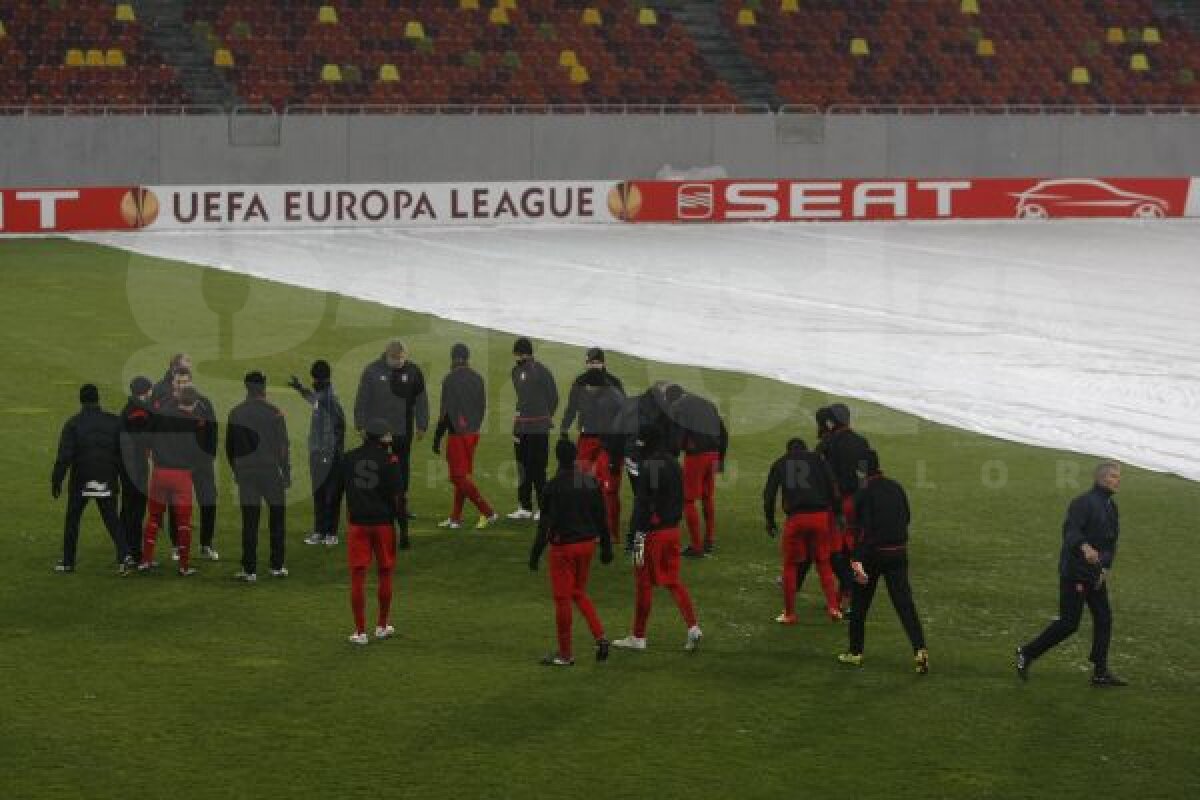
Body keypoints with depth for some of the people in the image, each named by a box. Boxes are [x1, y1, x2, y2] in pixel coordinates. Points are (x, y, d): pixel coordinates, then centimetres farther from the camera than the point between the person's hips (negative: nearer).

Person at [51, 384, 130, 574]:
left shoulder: (73, 424, -8)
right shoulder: (113, 422, 1)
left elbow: (64, 457, -12)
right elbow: (123, 452, 2)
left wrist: (56, 481, -7)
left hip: (81, 481, -2)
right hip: (107, 481, 2)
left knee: (72, 519, 13)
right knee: (111, 519, 8)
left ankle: (68, 561, 17)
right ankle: (123, 554, -12)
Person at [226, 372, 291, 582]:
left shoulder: (236, 414, 3)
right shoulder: (274, 413, -6)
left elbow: (230, 446, 9)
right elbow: (283, 447, -5)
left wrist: (236, 471, 20)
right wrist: (287, 475, 2)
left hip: (245, 472, 2)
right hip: (271, 471, -2)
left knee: (249, 521, 2)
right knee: (277, 517, 11)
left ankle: (249, 570, 0)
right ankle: (277, 566, 13)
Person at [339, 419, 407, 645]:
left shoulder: (348, 458, 3)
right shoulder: (389, 459, -6)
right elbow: (398, 496, -9)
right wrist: (404, 529, -5)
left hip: (356, 523, 1)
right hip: (383, 522, -1)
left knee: (357, 575, 2)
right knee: (384, 573, 14)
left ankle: (360, 632, 0)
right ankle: (382, 626, 24)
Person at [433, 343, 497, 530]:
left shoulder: (450, 380, -13)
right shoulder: (477, 379, 8)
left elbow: (445, 412, -14)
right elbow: (482, 407, 14)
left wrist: (437, 439, -8)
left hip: (458, 435, -7)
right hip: (474, 434, 7)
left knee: (459, 477, -3)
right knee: (463, 476, 14)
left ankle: (487, 512, -12)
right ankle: (455, 518, 18)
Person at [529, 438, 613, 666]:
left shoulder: (554, 486, -15)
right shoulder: (591, 482, 2)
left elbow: (546, 523, -16)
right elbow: (602, 517, 7)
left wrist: (535, 554, -10)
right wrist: (606, 547, 16)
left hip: (564, 546, -6)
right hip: (587, 544, 6)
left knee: (562, 598, 3)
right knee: (579, 592, 22)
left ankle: (565, 654, 9)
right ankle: (600, 637, 7)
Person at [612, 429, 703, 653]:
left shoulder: (649, 467, -18)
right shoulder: (674, 465, 9)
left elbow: (643, 504, -20)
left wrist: (639, 535, -19)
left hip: (653, 532, -8)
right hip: (673, 529, 8)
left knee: (644, 583, 2)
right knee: (673, 580, 14)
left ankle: (638, 637, 11)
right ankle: (693, 627, 3)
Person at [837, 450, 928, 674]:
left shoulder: (864, 494, -13)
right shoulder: (896, 488, 5)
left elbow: (864, 529, -20)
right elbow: (907, 518, 16)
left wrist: (856, 559, -22)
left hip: (873, 554, -5)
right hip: (898, 553, 5)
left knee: (859, 604, 12)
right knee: (905, 603, 0)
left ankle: (855, 652, 19)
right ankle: (920, 649, -15)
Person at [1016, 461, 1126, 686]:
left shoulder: (1111, 507, 13)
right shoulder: (1083, 503, -15)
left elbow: (1111, 543, 16)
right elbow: (1071, 530, -31)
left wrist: (1105, 568, 1)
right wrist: (1085, 548, -50)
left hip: (1095, 573, 8)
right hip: (1074, 572, -8)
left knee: (1104, 618, 3)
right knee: (1069, 623, -6)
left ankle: (1100, 673, 7)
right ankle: (1027, 653, 9)